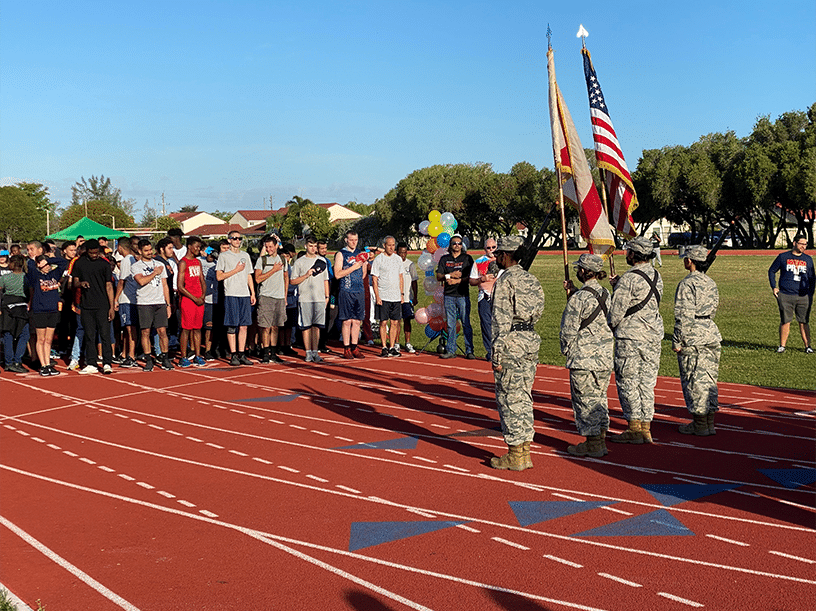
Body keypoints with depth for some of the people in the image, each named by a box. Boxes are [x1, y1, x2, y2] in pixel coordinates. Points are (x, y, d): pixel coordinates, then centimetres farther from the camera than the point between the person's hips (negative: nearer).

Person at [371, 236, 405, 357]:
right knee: (383, 322, -2)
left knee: (395, 322, 3)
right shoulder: (378, 259, -3)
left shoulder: (398, 259, 12)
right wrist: (377, 296, -11)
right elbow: (374, 279, -4)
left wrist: (401, 294, 12)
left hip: (396, 297, 4)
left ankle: (392, 347, 9)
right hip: (383, 297, -4)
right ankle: (384, 348, 3)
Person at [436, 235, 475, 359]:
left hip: (463, 295, -2)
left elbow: (471, 277, -1)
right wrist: (449, 275, -10)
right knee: (450, 324, 4)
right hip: (449, 296, 3)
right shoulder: (444, 259, 14)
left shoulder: (467, 258, 6)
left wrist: (457, 281, -12)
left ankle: (469, 350, -2)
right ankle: (450, 350, 8)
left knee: (466, 323, -5)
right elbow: (438, 277, 8)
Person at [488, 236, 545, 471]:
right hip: (531, 340, 8)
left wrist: (497, 354, -15)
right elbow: (537, 313, 15)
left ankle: (515, 457, 2)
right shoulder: (531, 280, 12)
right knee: (523, 398, 14)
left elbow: (501, 320, -16)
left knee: (509, 399, -1)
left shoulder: (505, 281, -12)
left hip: (511, 344, -8)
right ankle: (524, 453, 18)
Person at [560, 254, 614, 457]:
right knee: (599, 398, 15)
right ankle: (600, 440, 20)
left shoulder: (578, 298, -17)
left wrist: (566, 349, 4)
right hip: (605, 356, 7)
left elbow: (569, 329, -12)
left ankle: (592, 445, 7)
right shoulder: (605, 294, 6)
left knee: (585, 399, 2)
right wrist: (573, 291, 18)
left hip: (583, 358, -7)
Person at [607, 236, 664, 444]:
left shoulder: (629, 278, -15)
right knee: (646, 382, 11)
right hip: (653, 335, 8)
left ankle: (635, 429, 1)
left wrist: (609, 326, 6)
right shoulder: (656, 276, 10)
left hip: (630, 337, -8)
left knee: (627, 382, 0)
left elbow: (617, 311, -13)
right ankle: (646, 428, 13)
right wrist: (619, 285, 18)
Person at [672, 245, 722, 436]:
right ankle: (709, 423, 17)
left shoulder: (687, 284, -14)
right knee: (708, 379, 13)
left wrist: (677, 341, -14)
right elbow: (713, 308, 15)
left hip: (693, 337, -8)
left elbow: (684, 315, -18)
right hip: (711, 333, 8)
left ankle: (700, 425, 4)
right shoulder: (711, 283, 10)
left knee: (694, 381, 0)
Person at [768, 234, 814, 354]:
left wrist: (811, 294, 10)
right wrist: (774, 287, 3)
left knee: (804, 322, 2)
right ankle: (782, 346, 8)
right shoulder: (783, 257, 5)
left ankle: (808, 346, 8)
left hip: (803, 296, 2)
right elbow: (771, 271, 13)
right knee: (785, 321, -1)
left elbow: (812, 278, 18)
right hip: (785, 296, -2)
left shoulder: (808, 259, 12)